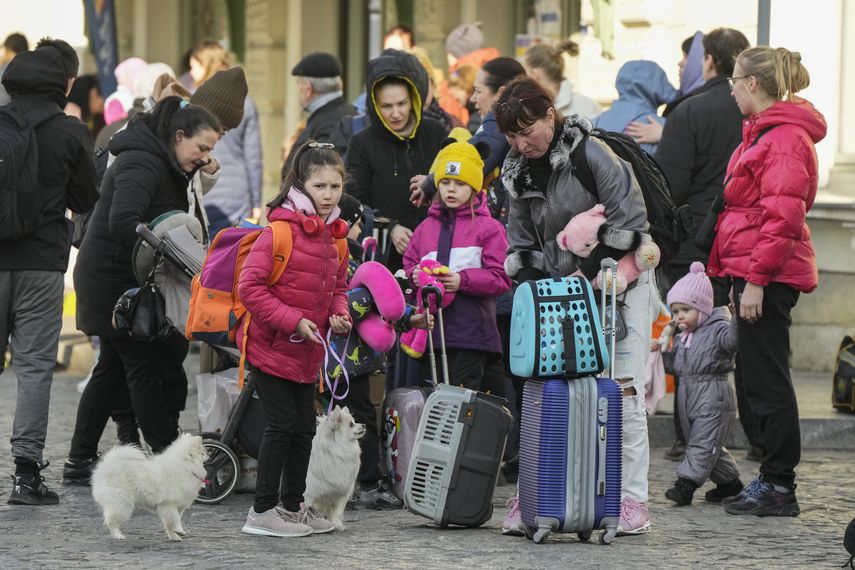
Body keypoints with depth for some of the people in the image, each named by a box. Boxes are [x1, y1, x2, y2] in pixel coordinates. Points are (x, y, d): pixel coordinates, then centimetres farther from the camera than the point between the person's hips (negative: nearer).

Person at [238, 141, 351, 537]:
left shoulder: (334, 235, 8)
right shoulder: (280, 230, -17)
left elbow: (338, 285, 22)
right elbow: (249, 286, -20)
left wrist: (339, 314, 0)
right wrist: (294, 321, -22)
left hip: (307, 352, 8)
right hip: (270, 346, -8)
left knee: (304, 428, 12)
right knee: (282, 425, -6)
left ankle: (293, 505, 25)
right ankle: (263, 511, 2)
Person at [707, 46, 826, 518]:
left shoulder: (785, 138, -15)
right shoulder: (764, 131, 17)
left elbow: (782, 216, -21)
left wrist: (756, 279, -22)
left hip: (769, 276, -10)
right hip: (755, 271, 10)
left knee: (767, 380, -6)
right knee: (760, 377, 12)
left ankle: (779, 486, -2)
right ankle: (773, 480, 17)